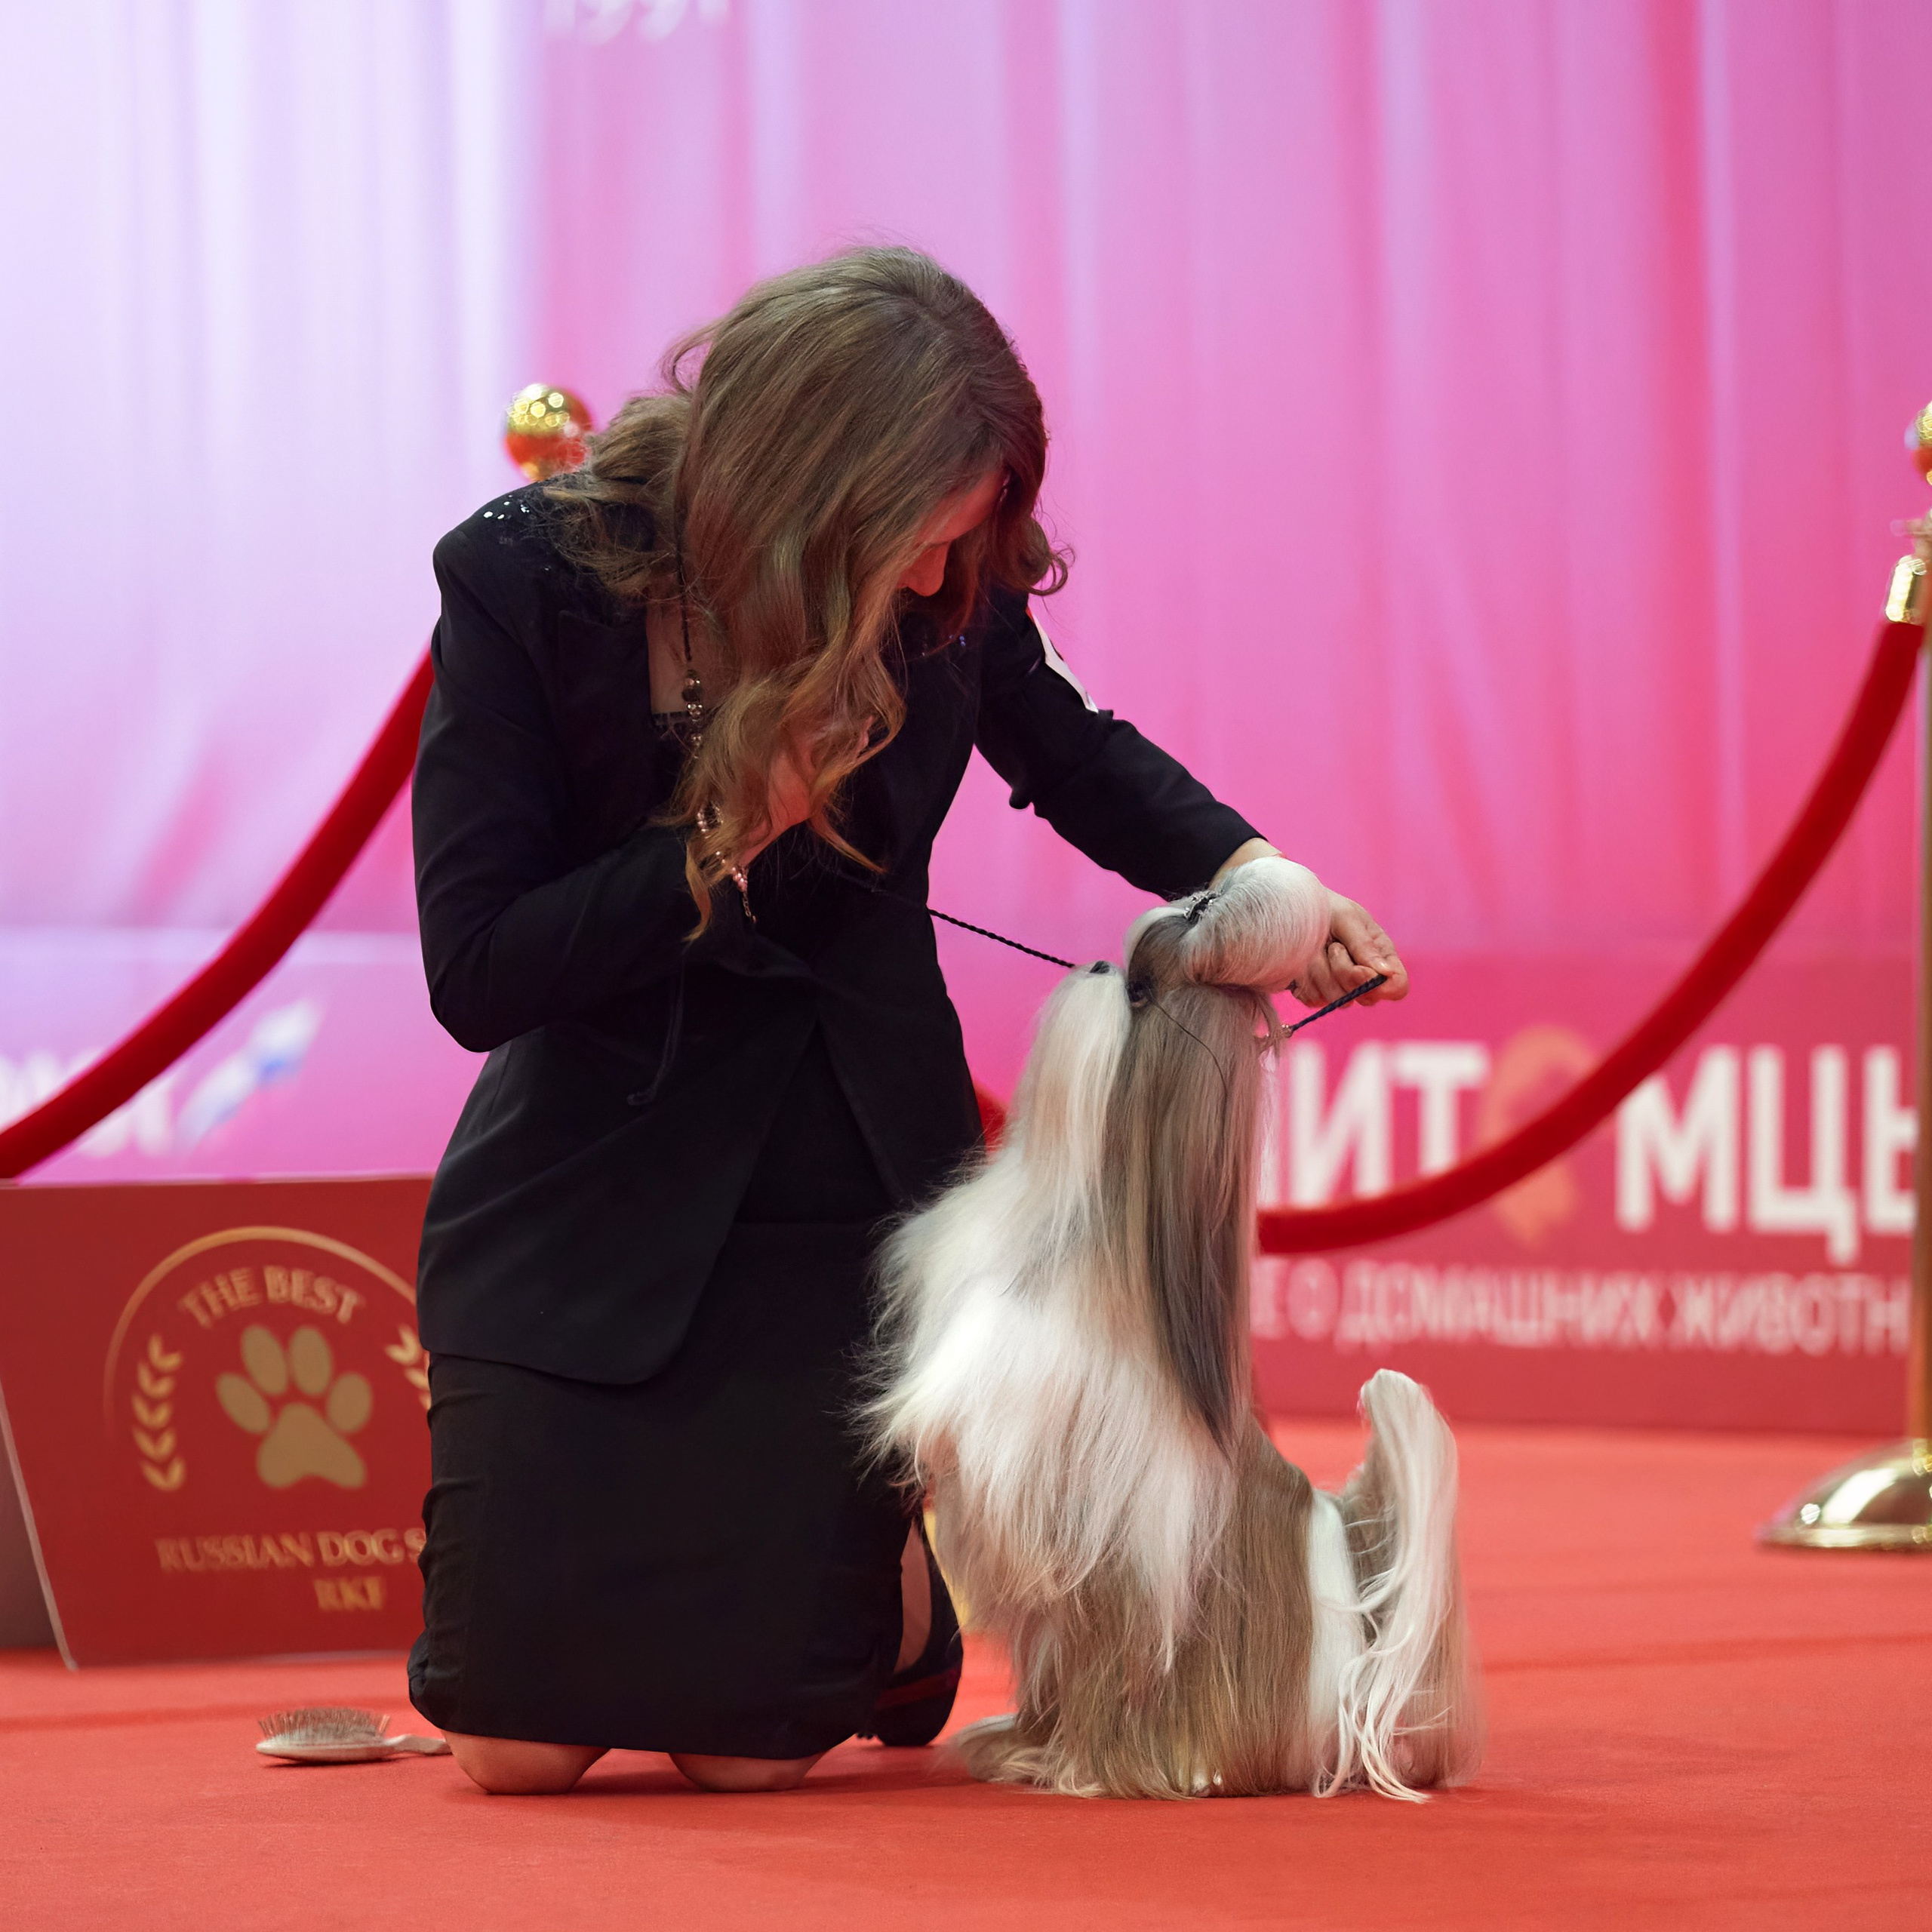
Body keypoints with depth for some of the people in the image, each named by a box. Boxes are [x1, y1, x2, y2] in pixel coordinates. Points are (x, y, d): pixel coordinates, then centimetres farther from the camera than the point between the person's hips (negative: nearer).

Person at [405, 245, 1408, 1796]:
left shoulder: (946, 590, -10)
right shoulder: (524, 579, -17)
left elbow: (1074, 758, 13)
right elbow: (477, 976, -17)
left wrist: (1255, 875, -6)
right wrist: (741, 828, -25)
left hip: (843, 1192, 1)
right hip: (592, 1189, -1)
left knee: (747, 1742, -7)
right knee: (522, 1743, -5)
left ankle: (897, 1598, 27)